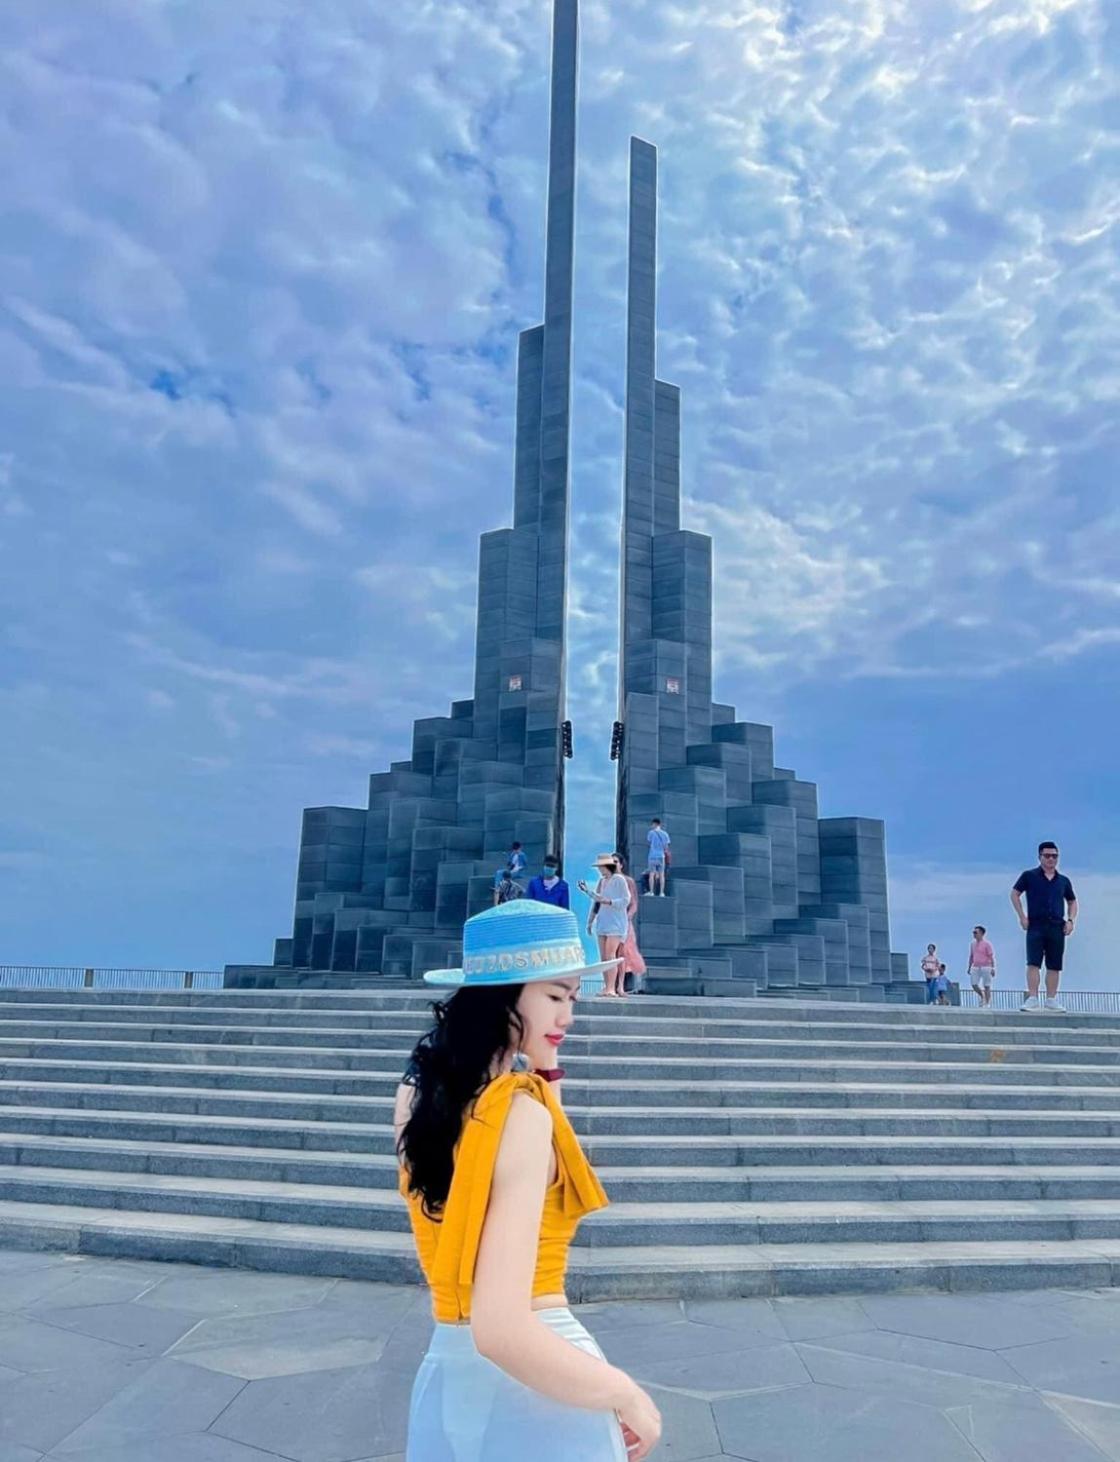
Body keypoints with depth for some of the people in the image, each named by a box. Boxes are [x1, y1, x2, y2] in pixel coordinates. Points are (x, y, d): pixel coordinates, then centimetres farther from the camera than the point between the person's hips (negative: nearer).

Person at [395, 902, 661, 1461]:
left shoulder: (420, 1093, 1)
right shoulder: (521, 1111, -22)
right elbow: (502, 1329, -28)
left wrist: (545, 1071, 8)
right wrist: (628, 1395, -16)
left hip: (449, 1375, 6)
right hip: (534, 1385, -6)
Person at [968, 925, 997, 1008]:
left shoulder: (986, 944, -4)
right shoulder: (973, 944, 14)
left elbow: (991, 957, -7)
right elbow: (971, 957, 19)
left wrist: (993, 968, -13)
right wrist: (969, 967, 17)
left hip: (985, 967, -5)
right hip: (975, 967, 5)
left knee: (986, 986, -2)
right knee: (974, 984, -5)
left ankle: (987, 1003, 5)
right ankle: (982, 996, 19)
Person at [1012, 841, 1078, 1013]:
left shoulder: (1063, 880, 13)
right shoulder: (1029, 875, 3)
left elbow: (1072, 902, 23)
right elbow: (1015, 894, 5)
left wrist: (1071, 920, 8)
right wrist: (1022, 917, -3)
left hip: (1057, 927, 4)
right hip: (1036, 926, -3)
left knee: (1055, 966, 4)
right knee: (1033, 963, -10)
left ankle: (1051, 999, 11)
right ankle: (1032, 998, -11)